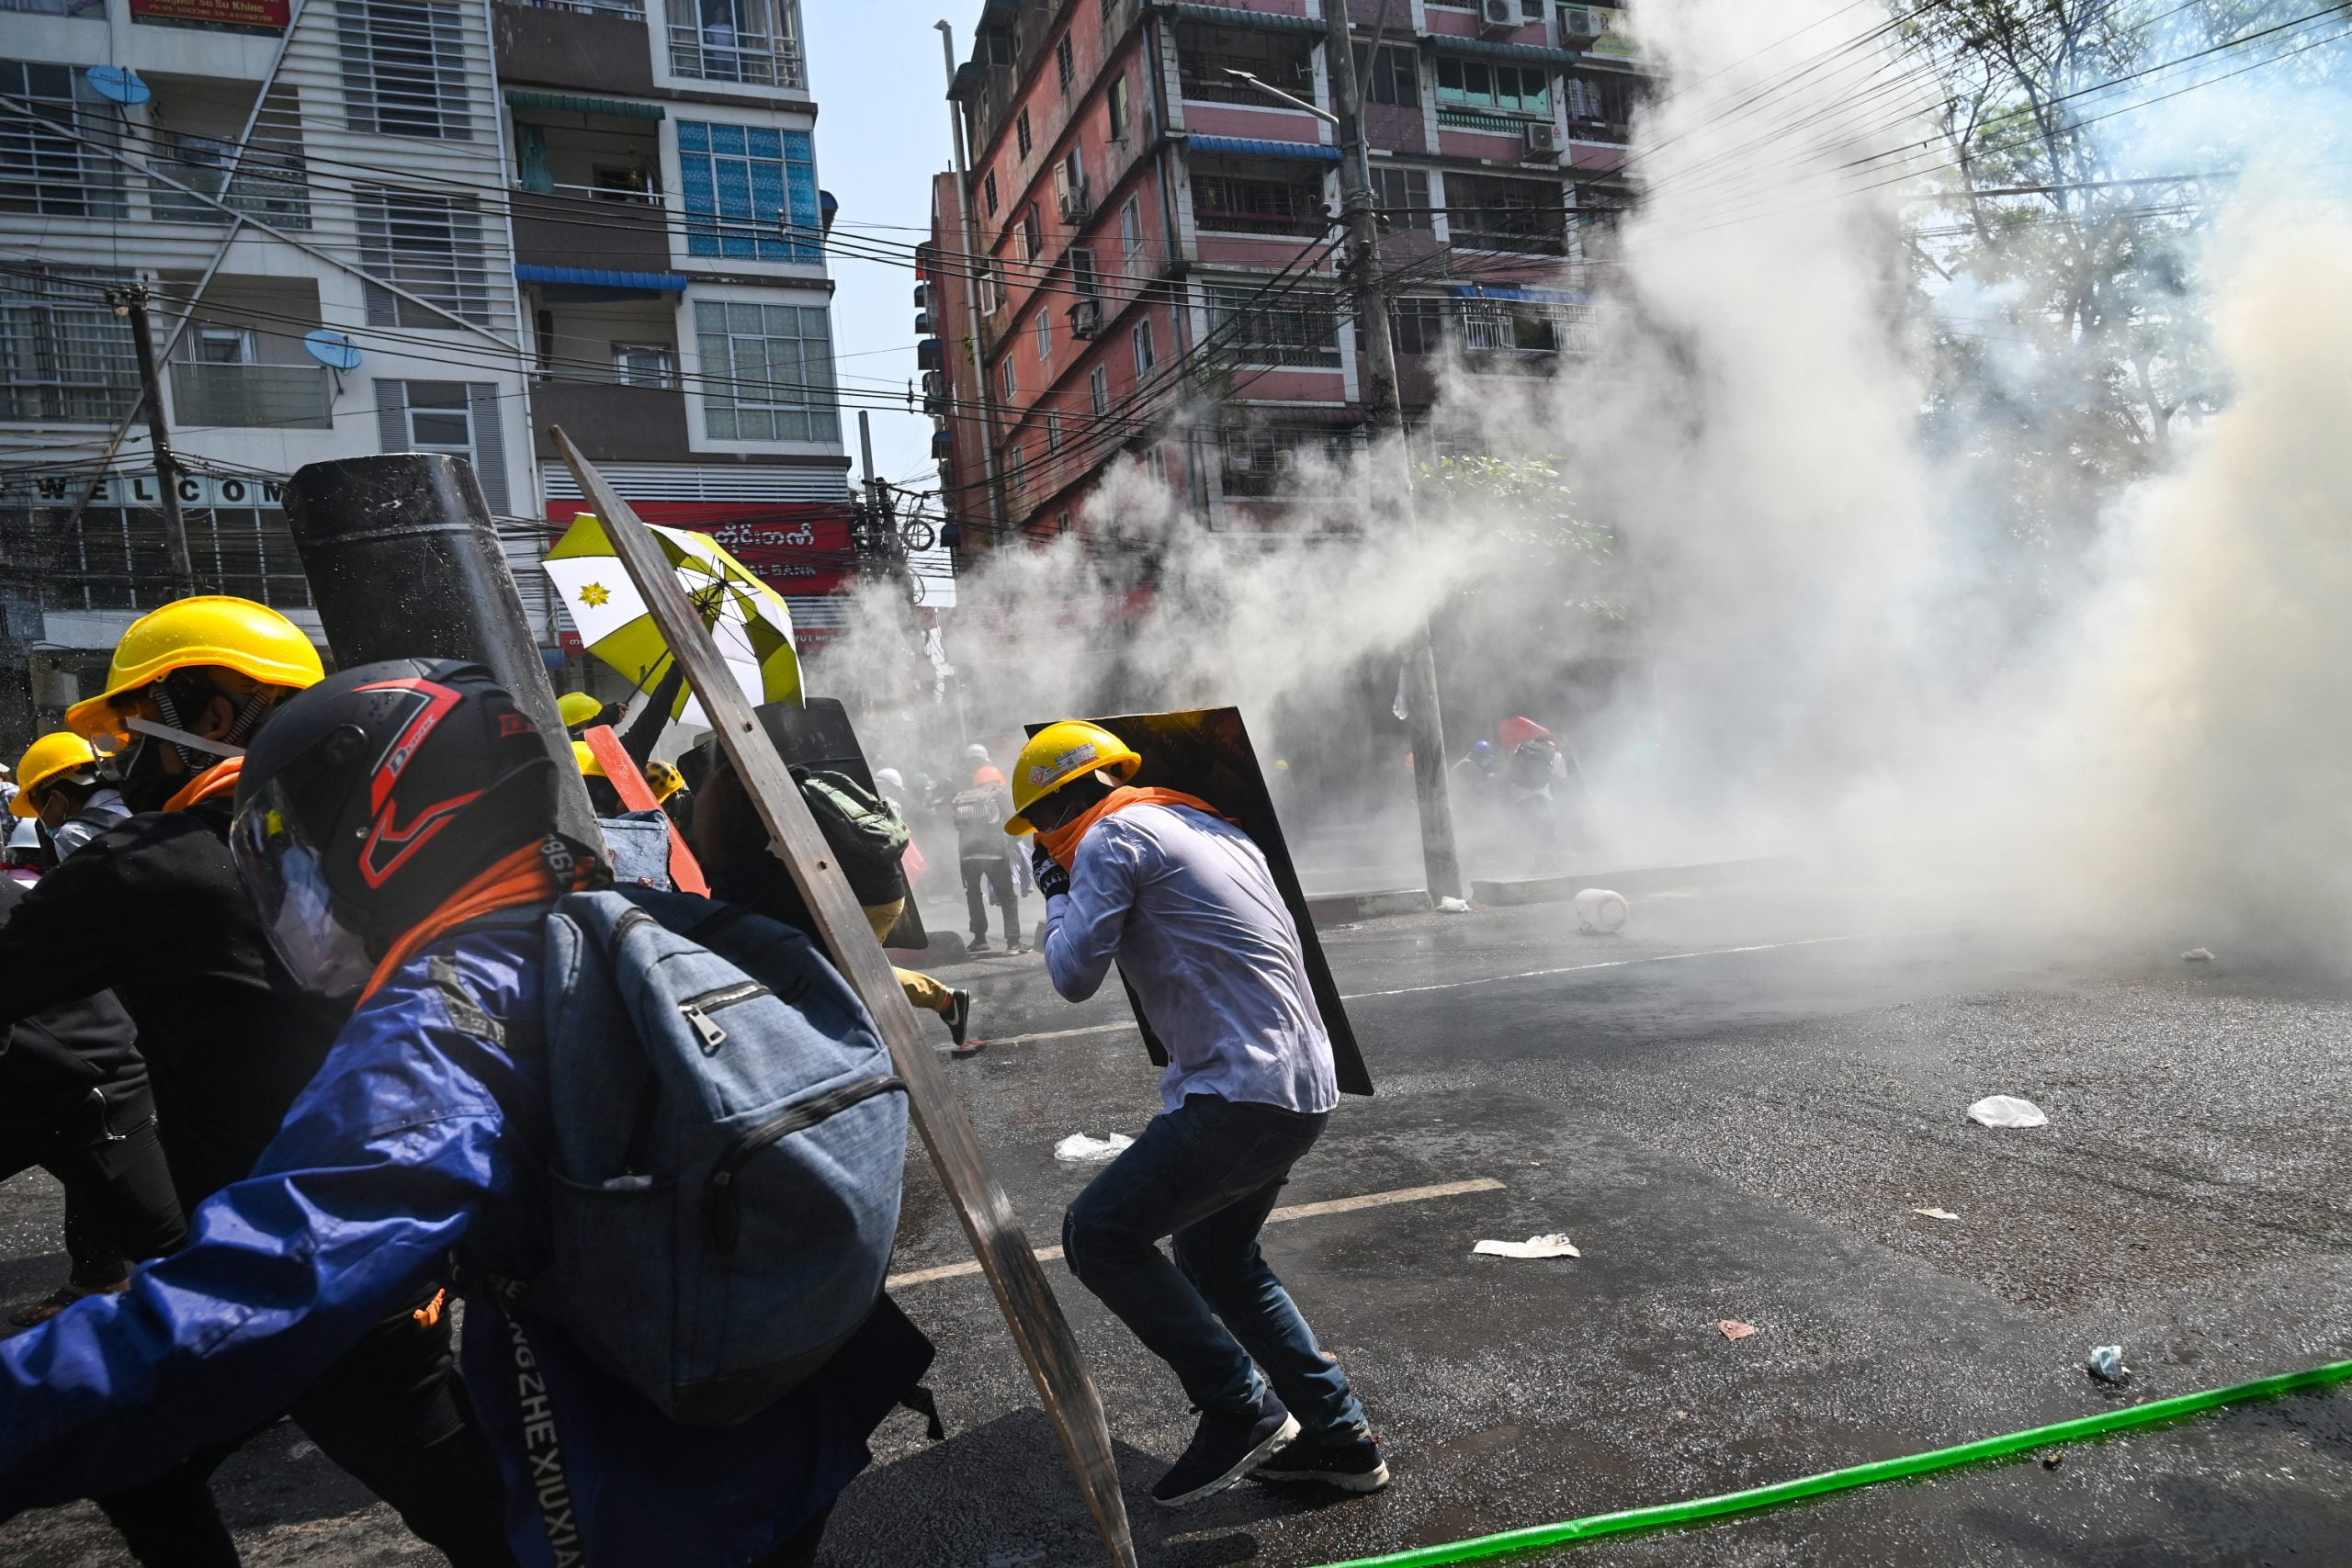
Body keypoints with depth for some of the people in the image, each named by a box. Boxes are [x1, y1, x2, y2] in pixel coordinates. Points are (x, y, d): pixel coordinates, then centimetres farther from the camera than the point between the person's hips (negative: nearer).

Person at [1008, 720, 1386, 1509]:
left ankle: (1242, 1410, 2)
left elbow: (1075, 975, -7)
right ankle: (1338, 1437, 25)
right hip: (1305, 1087, 10)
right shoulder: (1211, 827, 20)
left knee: (1098, 1234, -2)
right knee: (1214, 1253, 23)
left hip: (1240, 1093, -10)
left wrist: (1056, 889, 7)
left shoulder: (1113, 834, -7)